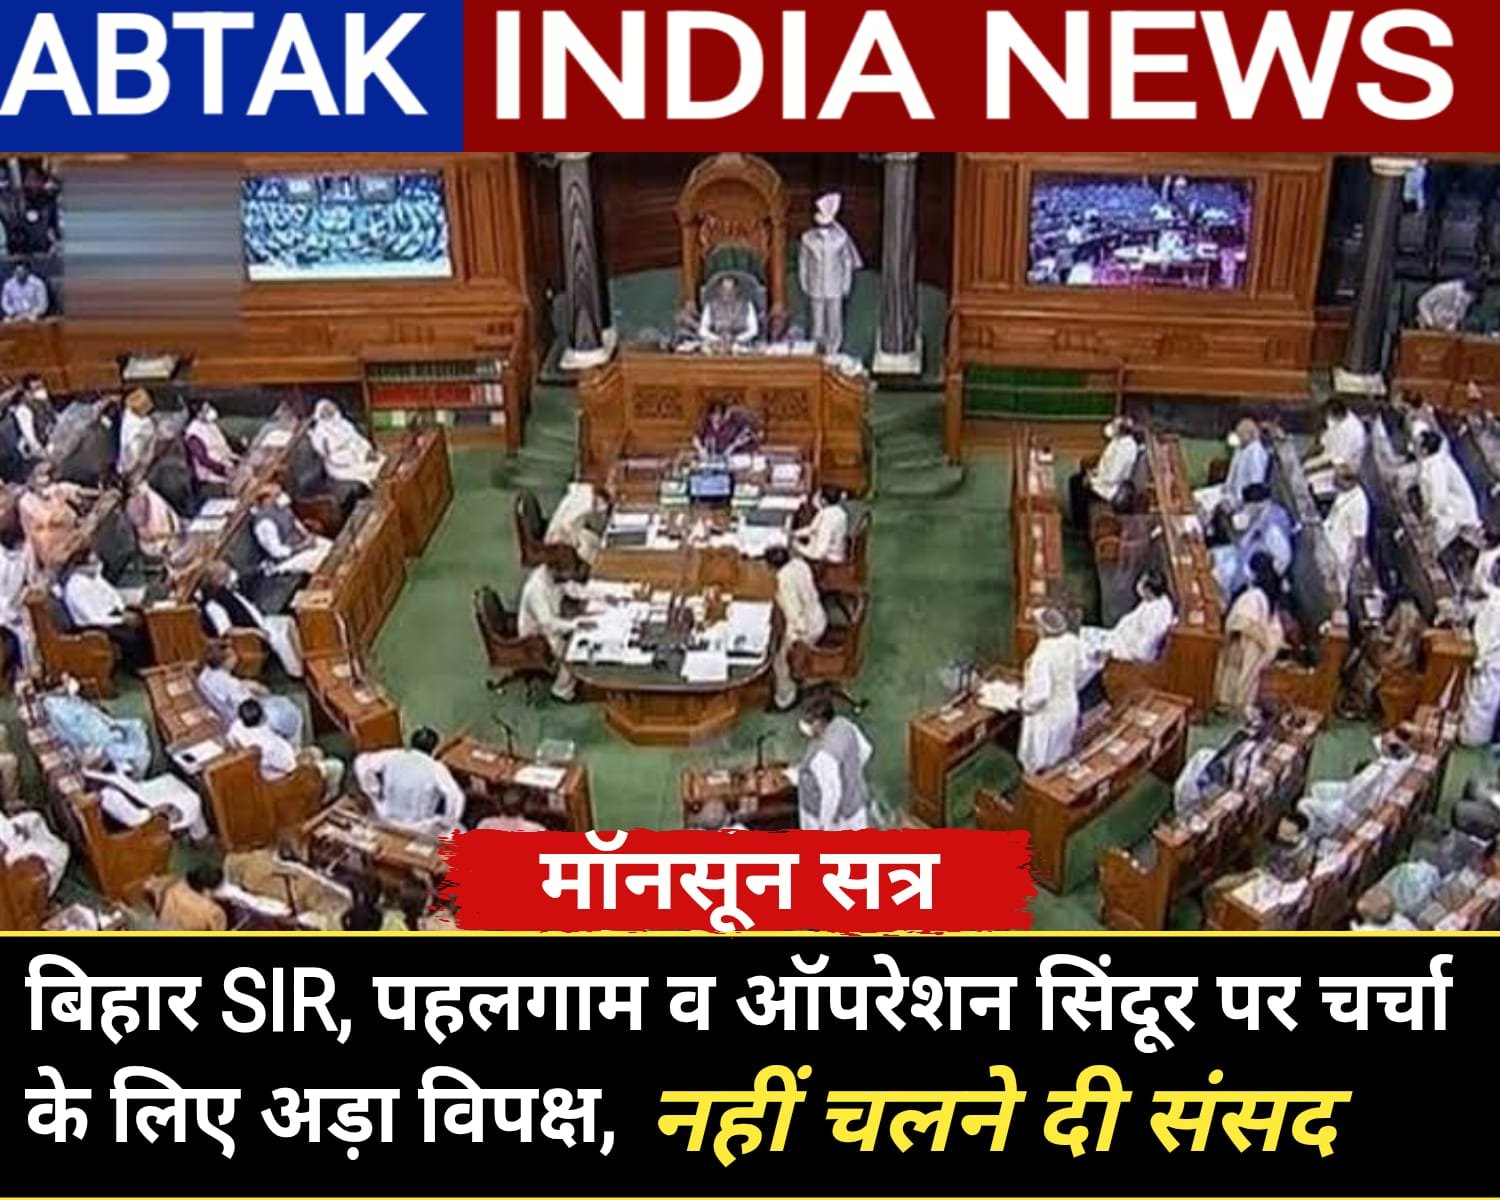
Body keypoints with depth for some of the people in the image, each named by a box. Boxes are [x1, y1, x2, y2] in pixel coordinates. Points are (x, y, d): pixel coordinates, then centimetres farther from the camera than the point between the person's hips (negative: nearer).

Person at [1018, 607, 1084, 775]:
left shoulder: (1043, 655, -35)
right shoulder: (1073, 642, -14)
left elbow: (1040, 693, -31)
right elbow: (1080, 673, 2)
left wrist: (1026, 705, -12)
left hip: (1046, 714, -7)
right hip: (1068, 706, 7)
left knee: (1038, 761, 16)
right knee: (1060, 753, 29)